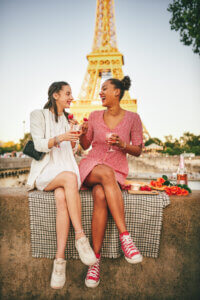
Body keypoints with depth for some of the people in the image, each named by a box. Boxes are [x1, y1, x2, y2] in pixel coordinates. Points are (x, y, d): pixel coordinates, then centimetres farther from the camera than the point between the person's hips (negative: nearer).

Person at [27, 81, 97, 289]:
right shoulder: (38, 115, 5)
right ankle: (80, 237, -32)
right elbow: (39, 145, -9)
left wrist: (73, 142, -1)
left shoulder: (68, 120, 19)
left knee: (62, 197, -31)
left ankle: (59, 259, -31)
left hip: (64, 169, 3)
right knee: (70, 177, -36)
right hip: (44, 172, -3)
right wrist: (59, 138, -26)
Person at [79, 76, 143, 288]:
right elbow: (85, 145, 13)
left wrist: (122, 144, -16)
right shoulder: (95, 116, 7)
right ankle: (125, 237, -34)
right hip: (91, 166, 1)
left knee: (100, 195, -34)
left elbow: (138, 151, 3)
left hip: (117, 171, -1)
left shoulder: (132, 118, 1)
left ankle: (96, 258, -26)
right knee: (107, 173, -36)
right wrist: (82, 133, -8)